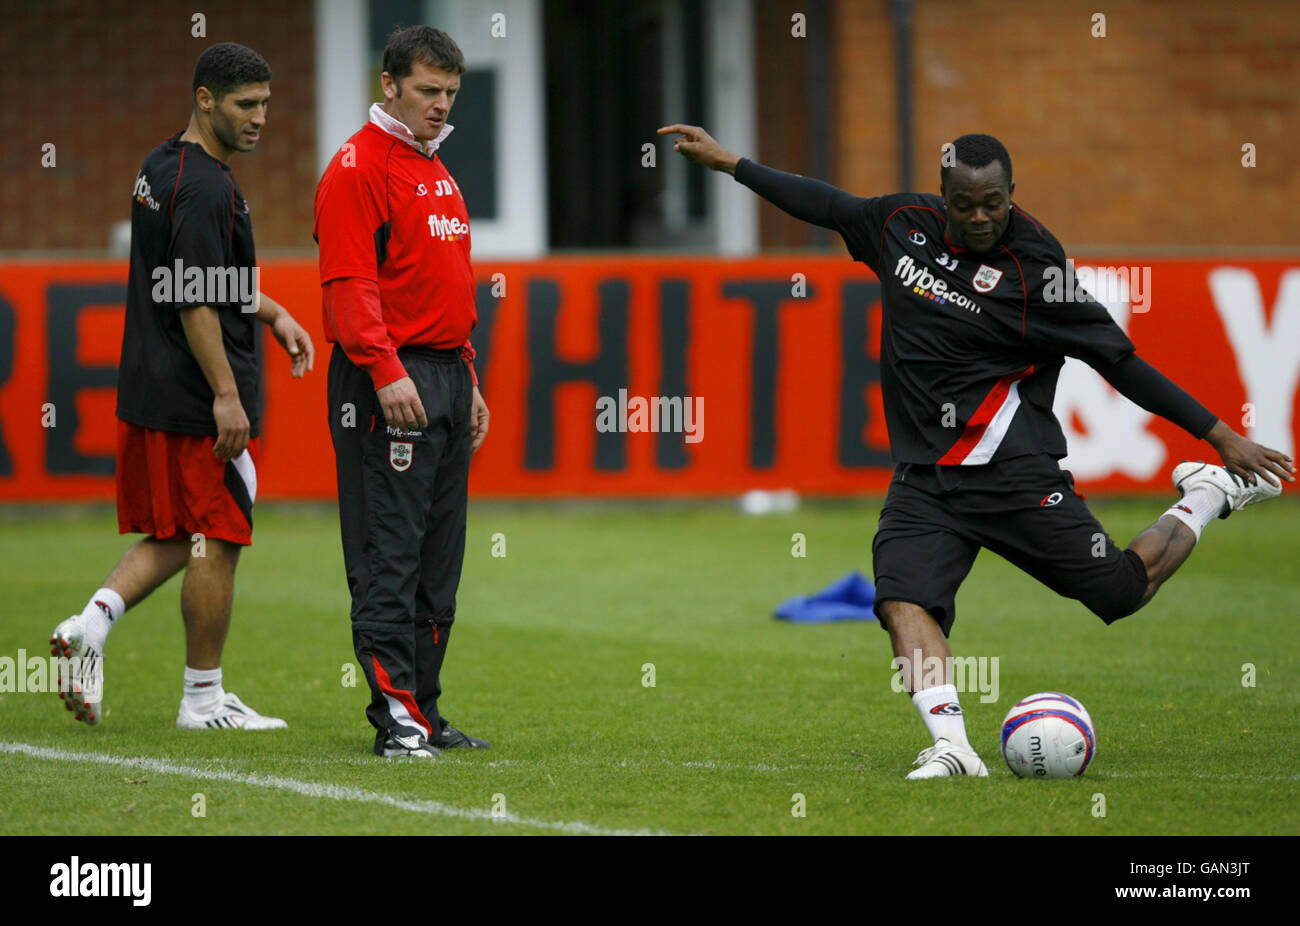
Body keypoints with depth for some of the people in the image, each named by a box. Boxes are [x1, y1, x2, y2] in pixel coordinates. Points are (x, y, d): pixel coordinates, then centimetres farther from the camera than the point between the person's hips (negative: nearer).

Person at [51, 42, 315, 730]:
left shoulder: (160, 167, 14)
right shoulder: (206, 188, -18)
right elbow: (195, 301, -22)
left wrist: (273, 313, 24)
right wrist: (226, 395, -22)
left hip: (150, 390, 9)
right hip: (200, 393, -9)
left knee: (176, 534, 16)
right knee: (216, 538, 0)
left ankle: (93, 621, -2)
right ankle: (204, 696, 6)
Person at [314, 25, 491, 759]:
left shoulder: (437, 171, 21)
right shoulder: (359, 168, -8)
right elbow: (350, 284, -17)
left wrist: (469, 384, 22)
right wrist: (387, 374, -25)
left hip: (447, 376, 9)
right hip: (391, 380, -9)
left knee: (439, 562, 9)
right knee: (390, 555, -11)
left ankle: (424, 712, 13)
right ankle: (397, 718, -14)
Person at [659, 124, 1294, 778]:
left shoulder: (1033, 267, -12)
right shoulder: (903, 223, 4)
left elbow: (1120, 361, -8)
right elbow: (827, 205, 21)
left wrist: (1220, 435, -8)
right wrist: (727, 162, 25)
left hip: (1013, 474, -4)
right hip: (922, 479, 4)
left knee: (1123, 591, -3)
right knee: (903, 601, -21)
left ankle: (1208, 497, 23)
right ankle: (951, 748, -29)